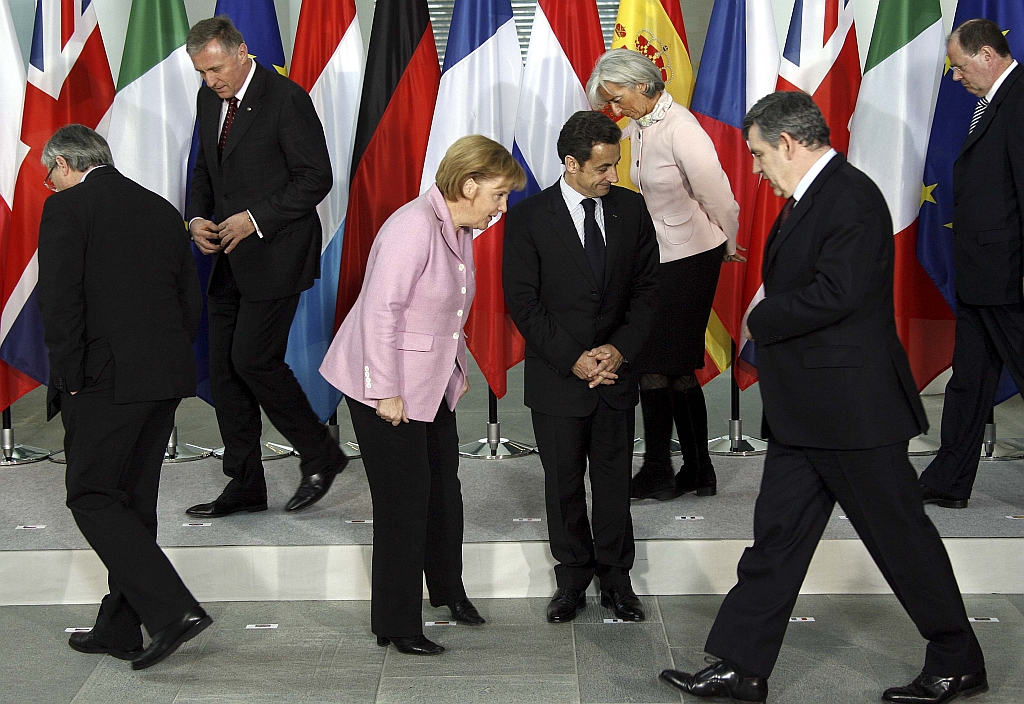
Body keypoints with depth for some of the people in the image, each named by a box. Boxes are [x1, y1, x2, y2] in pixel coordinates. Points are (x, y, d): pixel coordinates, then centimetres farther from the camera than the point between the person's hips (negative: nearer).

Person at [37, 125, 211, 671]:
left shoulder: (66, 207, -5)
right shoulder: (161, 209, 15)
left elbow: (60, 301, -14)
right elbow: (190, 298, 16)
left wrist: (69, 380, -7)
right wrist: (167, 364, 18)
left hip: (105, 379, -7)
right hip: (166, 378, 7)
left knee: (92, 499, -1)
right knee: (134, 500, 14)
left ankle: (173, 609, -12)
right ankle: (120, 630, 21)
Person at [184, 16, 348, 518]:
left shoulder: (286, 99, -13)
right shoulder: (209, 98, 10)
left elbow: (316, 178, -14)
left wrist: (255, 218, -19)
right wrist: (197, 218, 2)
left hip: (275, 254, -8)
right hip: (230, 257, 8)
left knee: (253, 359, -11)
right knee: (223, 367, 7)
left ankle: (321, 455, 10)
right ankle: (245, 486, 16)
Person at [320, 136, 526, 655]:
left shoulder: (459, 229, 7)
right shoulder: (414, 227, -23)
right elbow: (380, 311, -26)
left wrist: (458, 366, 16)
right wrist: (386, 393, -23)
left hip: (433, 383, 9)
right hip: (385, 388, -9)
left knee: (444, 490, 18)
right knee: (404, 501, -3)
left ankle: (448, 588, 39)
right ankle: (396, 626, 10)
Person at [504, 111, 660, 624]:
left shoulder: (630, 207, 0)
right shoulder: (528, 217, -10)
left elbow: (646, 287, 4)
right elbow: (522, 302, -9)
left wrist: (620, 348, -10)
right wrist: (573, 360, -14)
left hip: (616, 370, 2)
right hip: (557, 376, -2)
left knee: (614, 479, 10)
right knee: (563, 482, 10)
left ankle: (615, 578, 24)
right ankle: (572, 577, 25)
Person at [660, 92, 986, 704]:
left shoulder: (851, 197, -17)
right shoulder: (807, 200, 14)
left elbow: (836, 294, -26)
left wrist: (761, 322, -13)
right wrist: (769, 327, 0)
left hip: (852, 406, -10)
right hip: (804, 411, 10)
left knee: (900, 537, 3)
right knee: (777, 536, 10)